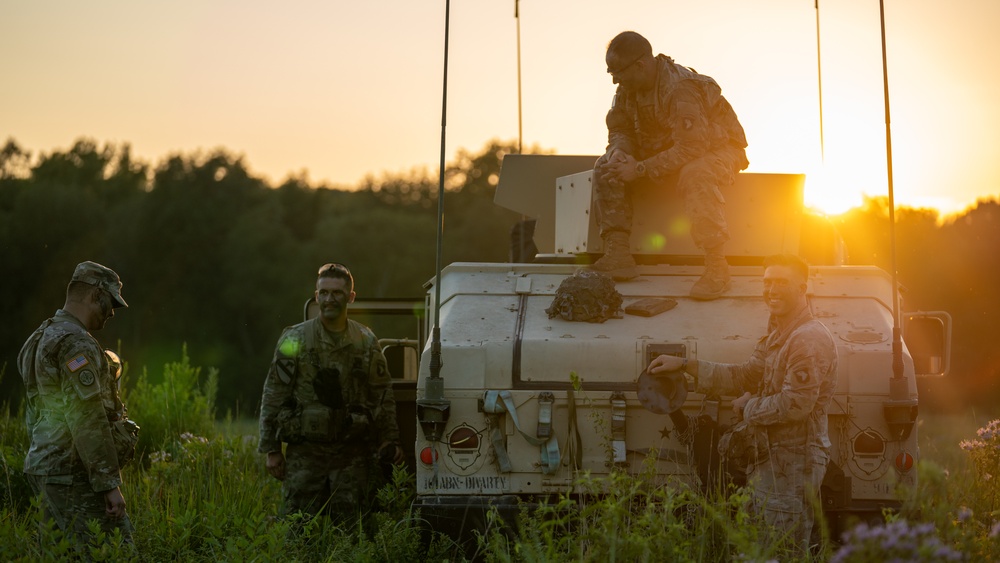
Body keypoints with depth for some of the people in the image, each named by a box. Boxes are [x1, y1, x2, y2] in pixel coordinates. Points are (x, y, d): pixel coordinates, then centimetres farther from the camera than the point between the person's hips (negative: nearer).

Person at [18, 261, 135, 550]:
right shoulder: (76, 344, -16)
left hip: (45, 467, 11)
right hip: (73, 473, -11)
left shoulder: (44, 339, 17)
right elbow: (88, 420, -22)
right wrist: (110, 484, -21)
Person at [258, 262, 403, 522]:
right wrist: (271, 449, -2)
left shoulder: (366, 341, 8)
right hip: (305, 452, -2)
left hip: (352, 453, 2)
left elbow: (383, 396, 14)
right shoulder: (295, 340, 0)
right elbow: (273, 396, 2)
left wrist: (389, 441, 5)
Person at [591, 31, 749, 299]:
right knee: (606, 167, -9)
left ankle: (716, 268, -38)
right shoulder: (628, 89, -3)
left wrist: (641, 169, -34)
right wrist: (619, 151, -17)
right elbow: (619, 129, 8)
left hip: (717, 149, -8)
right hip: (664, 151, 8)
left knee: (696, 176, -42)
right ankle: (617, 254, -17)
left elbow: (692, 148, -34)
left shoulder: (681, 90, -29)